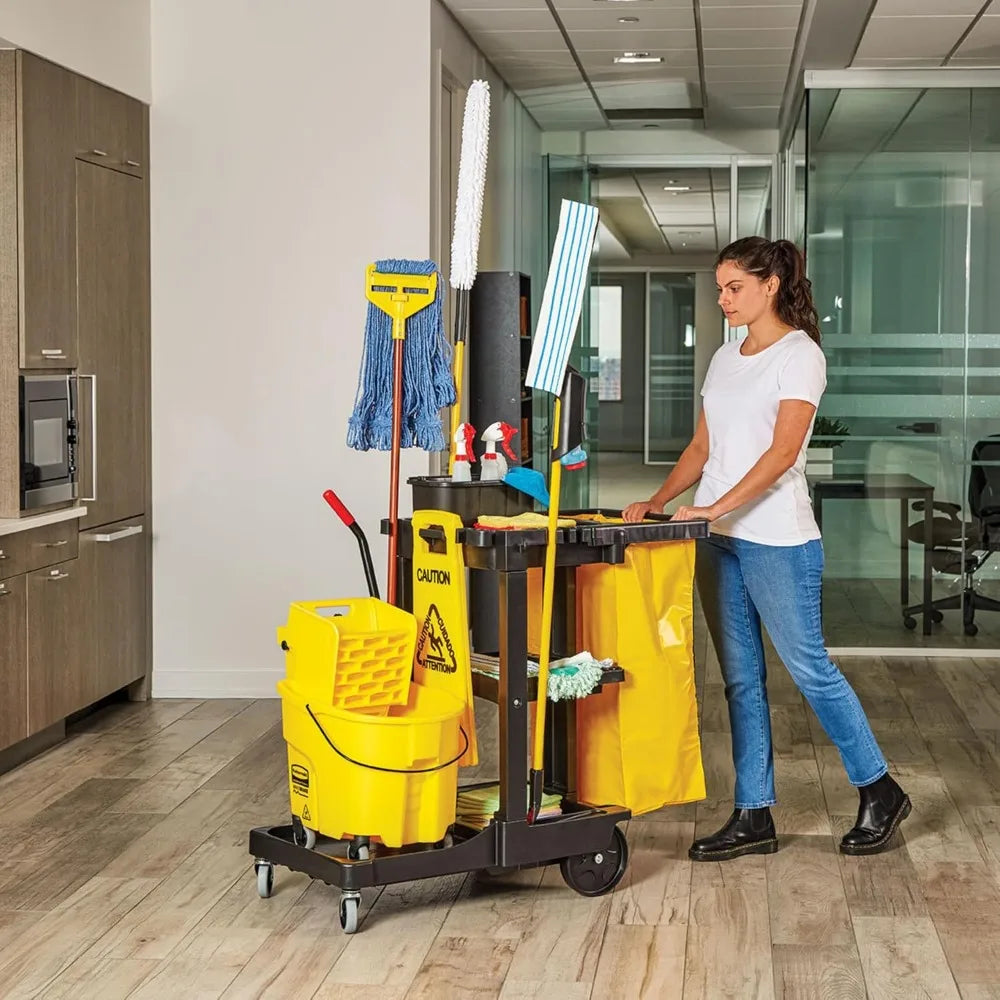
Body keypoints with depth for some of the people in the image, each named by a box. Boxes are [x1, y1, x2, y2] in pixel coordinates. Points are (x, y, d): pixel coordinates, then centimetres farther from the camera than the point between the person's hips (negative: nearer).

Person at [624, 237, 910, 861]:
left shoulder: (800, 354, -8)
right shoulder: (726, 359, 15)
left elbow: (782, 451, -18)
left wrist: (714, 507, -25)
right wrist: (658, 502, 3)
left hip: (778, 540, -7)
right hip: (719, 541, 7)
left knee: (809, 667, 0)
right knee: (741, 679, 8)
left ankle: (880, 792, 17)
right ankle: (754, 817, 15)